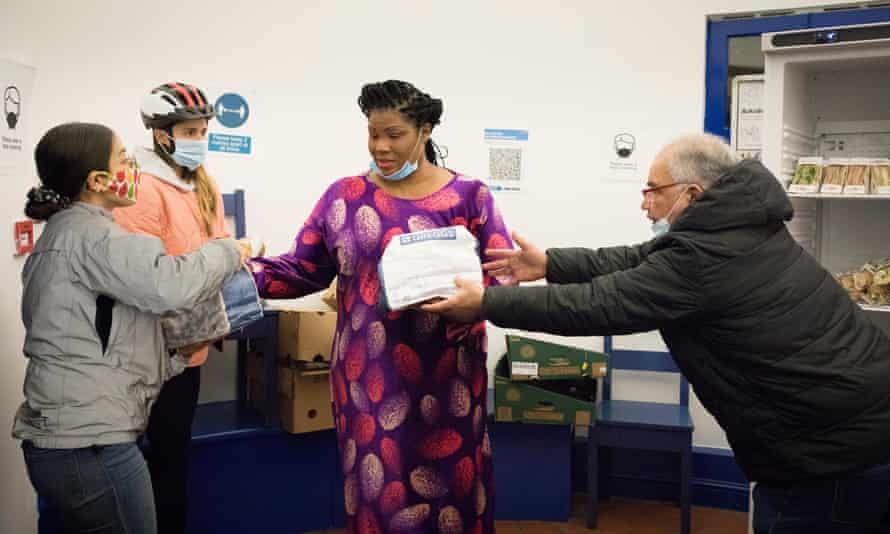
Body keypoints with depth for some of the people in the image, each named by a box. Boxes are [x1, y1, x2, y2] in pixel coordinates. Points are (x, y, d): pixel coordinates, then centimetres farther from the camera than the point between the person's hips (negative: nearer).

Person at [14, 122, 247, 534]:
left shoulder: (64, 231, 17)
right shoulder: (89, 233, -14)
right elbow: (171, 286, -28)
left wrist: (174, 358, 14)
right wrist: (228, 251, -11)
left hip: (69, 436, 10)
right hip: (89, 443, -10)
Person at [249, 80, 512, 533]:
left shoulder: (469, 196, -1)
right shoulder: (345, 197, 4)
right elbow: (301, 270, 5)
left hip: (445, 378, -1)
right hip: (368, 377, 2)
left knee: (447, 489, 9)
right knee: (378, 491, 9)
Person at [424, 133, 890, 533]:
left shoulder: (706, 256, -22)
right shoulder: (739, 227, 9)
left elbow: (595, 305, -20)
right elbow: (639, 261, 13)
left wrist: (485, 304, -12)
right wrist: (548, 264, 11)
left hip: (833, 445, -9)